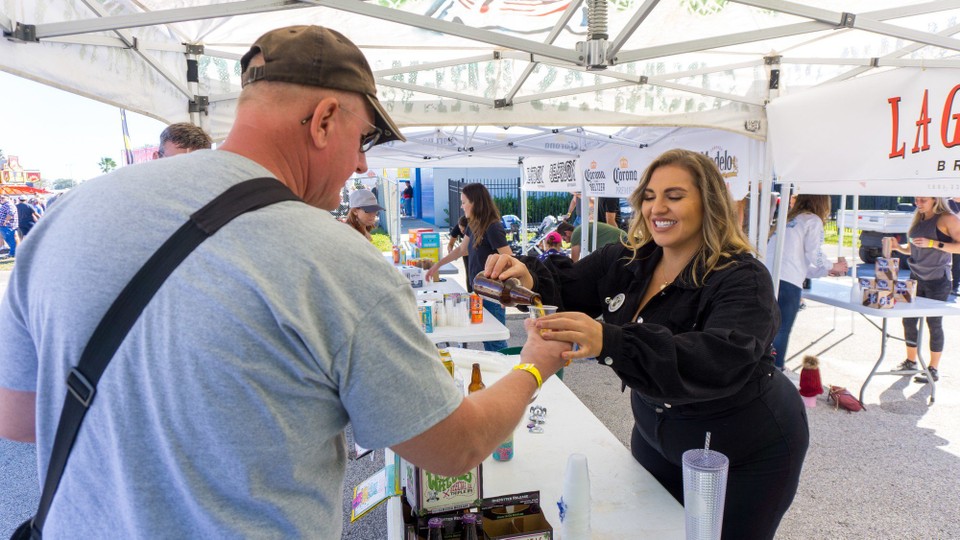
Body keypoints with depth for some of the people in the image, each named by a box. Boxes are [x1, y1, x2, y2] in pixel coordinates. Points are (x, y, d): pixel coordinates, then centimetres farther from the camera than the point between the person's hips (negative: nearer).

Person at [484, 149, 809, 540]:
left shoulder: (743, 280, -27)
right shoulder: (627, 261, -7)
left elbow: (718, 362, -43)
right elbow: (565, 287, -7)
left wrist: (608, 342, -57)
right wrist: (528, 277, -32)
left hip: (745, 456, -5)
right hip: (657, 433, 6)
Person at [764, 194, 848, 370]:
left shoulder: (789, 219, 29)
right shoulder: (813, 220, 8)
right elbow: (814, 255, 0)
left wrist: (826, 271, 38)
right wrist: (832, 267, 20)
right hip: (787, 282, -6)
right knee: (781, 332, 0)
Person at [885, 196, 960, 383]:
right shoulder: (919, 219, 12)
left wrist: (933, 243, -24)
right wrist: (897, 247, 1)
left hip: (937, 279, -6)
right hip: (916, 277, 6)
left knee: (934, 323, 1)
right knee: (909, 320, 7)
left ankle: (934, 369, 13)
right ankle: (910, 362, 23)